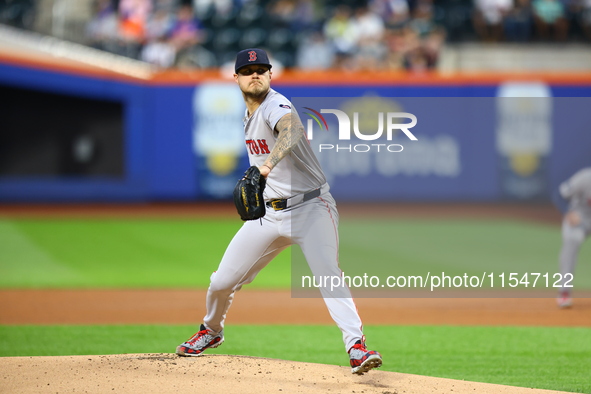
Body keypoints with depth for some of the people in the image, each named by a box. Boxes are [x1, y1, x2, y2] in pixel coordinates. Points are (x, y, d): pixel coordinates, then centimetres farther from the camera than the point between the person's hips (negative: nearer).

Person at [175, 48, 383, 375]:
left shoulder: (275, 105, -17)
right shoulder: (249, 114, 9)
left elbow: (291, 130, -43)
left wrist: (267, 164, -59)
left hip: (310, 207, -7)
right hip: (270, 212, 7)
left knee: (327, 273, -27)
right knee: (222, 281, 8)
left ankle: (356, 347, -31)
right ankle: (211, 331, 36)